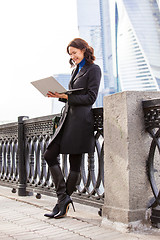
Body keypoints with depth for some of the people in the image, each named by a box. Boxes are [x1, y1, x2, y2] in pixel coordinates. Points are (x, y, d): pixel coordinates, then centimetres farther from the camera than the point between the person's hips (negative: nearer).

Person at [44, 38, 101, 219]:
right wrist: (59, 96, 4)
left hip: (81, 120, -9)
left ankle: (63, 203, 2)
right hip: (68, 118, 9)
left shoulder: (93, 69, -3)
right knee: (50, 154, 2)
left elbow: (90, 98, -12)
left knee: (75, 162, -3)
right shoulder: (75, 70, 22)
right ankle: (63, 196, 5)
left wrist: (66, 96, -16)